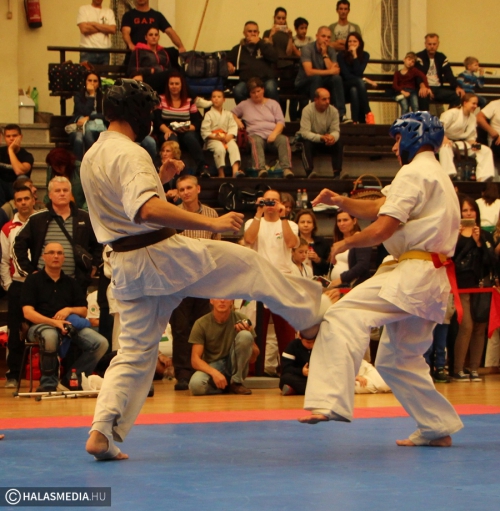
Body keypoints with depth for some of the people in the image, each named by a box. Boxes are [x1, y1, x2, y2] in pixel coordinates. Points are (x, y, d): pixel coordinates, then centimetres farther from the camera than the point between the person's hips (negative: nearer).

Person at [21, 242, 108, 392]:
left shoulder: (71, 283, 19)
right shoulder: (33, 280, 5)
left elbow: (83, 311, 16)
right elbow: (28, 312, -7)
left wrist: (69, 310, -8)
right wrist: (54, 322, -20)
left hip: (69, 325, 4)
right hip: (40, 325, -4)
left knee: (101, 343, -20)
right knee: (49, 337, -42)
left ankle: (71, 378, -2)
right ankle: (48, 383, -20)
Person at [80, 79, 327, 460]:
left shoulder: (91, 158, 12)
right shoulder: (130, 154, -18)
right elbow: (147, 210, -33)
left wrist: (157, 179, 20)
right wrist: (212, 223, -33)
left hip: (124, 267, 9)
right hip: (162, 254, -9)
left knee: (135, 350, 12)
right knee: (248, 264, 8)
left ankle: (102, 432, 0)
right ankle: (313, 312, 24)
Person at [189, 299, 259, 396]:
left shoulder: (241, 319, -6)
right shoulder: (201, 324, -8)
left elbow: (253, 358, -4)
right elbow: (195, 360, -12)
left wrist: (246, 334, -22)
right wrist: (214, 373, -31)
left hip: (235, 368, 1)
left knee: (245, 335, -25)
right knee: (196, 384, -36)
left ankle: (236, 383, -13)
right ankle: (225, 385, -3)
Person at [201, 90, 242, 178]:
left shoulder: (228, 114, 19)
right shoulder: (209, 114, 10)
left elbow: (233, 128, 7)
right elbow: (205, 131, 0)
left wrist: (229, 136, -15)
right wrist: (216, 136, -16)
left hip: (227, 137, 3)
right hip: (213, 139, -3)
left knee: (234, 147, -31)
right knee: (220, 148, -36)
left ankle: (235, 171, -48)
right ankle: (221, 174, -33)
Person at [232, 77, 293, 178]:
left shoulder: (273, 104, 20)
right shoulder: (245, 105, 23)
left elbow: (280, 122, 9)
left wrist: (274, 134, -11)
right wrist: (237, 120, 5)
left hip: (273, 134, 1)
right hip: (256, 134, -1)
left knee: (284, 139, -34)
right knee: (256, 141, -40)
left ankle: (286, 168, -48)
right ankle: (261, 169, -60)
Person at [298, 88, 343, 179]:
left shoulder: (333, 111, -12)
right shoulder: (308, 110, -22)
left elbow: (336, 130, -14)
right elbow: (304, 132, -27)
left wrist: (333, 137, -41)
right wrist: (321, 137, -44)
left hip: (326, 138, 3)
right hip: (310, 138, -3)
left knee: (338, 143, -26)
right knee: (307, 144, -36)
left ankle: (337, 174, -29)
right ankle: (310, 172, -43)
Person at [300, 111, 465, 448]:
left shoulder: (414, 173, -8)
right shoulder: (438, 176, 25)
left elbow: (381, 230, -15)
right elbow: (376, 209, 21)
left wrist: (345, 244, 1)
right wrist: (340, 202, 7)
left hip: (412, 274, -11)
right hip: (431, 281, 11)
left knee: (345, 316, -24)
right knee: (397, 360, 19)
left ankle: (331, 401, -40)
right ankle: (438, 428, 22)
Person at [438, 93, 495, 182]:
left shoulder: (473, 118, 11)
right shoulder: (452, 113, -12)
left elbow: (471, 135, 13)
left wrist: (472, 142, -10)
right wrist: (444, 138, -36)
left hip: (462, 143, 7)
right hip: (448, 141, -7)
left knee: (486, 151, -8)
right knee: (445, 148, -45)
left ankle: (482, 178, -21)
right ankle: (451, 174, -52)